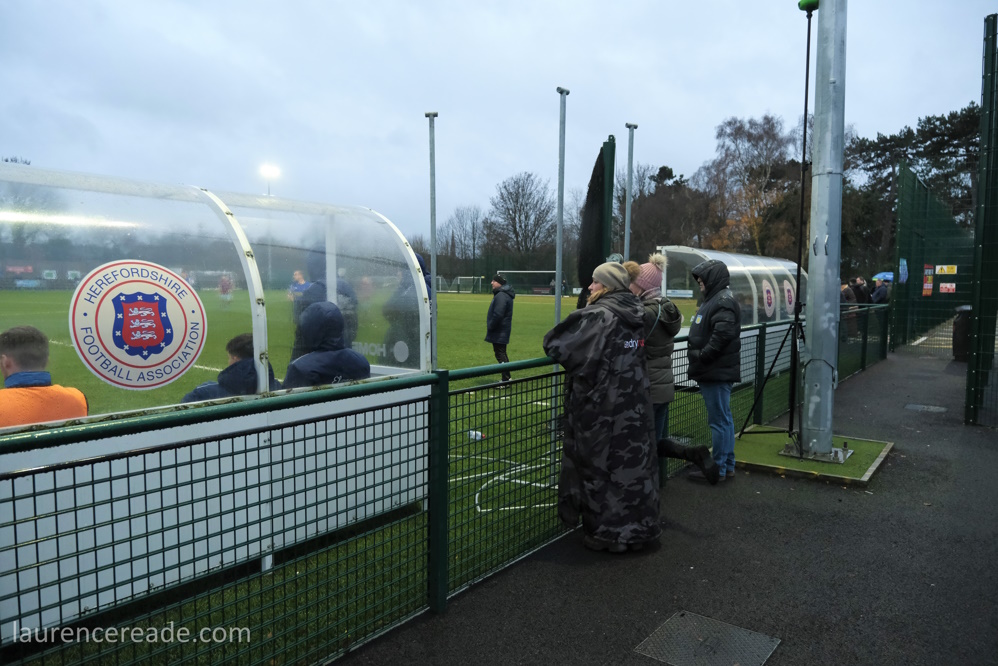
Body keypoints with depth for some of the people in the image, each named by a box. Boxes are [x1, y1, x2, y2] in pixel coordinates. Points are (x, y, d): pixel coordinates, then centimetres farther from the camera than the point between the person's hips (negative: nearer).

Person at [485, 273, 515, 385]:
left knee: (500, 355, -7)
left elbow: (498, 314, -26)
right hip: (501, 330, 11)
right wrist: (490, 326, 16)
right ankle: (507, 377, 26)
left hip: (499, 331, -11)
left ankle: (506, 379, -4)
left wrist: (490, 327, -16)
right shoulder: (502, 293, 15)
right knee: (502, 354, 18)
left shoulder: (501, 295, -20)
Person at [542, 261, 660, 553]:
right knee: (635, 461, 15)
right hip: (635, 406, 7)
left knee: (600, 465, 6)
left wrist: (552, 342, 4)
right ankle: (640, 527, 28)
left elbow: (554, 343, -17)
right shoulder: (637, 314, 7)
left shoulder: (597, 315, -15)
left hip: (601, 407, -7)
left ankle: (607, 532, 17)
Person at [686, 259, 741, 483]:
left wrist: (700, 357, -20)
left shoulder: (723, 301, -14)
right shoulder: (715, 299, 18)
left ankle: (719, 469, 4)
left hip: (717, 372, -11)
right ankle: (728, 466, 24)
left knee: (719, 420, -3)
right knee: (723, 419, 15)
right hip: (716, 372, 11)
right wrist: (697, 356, 13)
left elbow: (722, 335, -27)